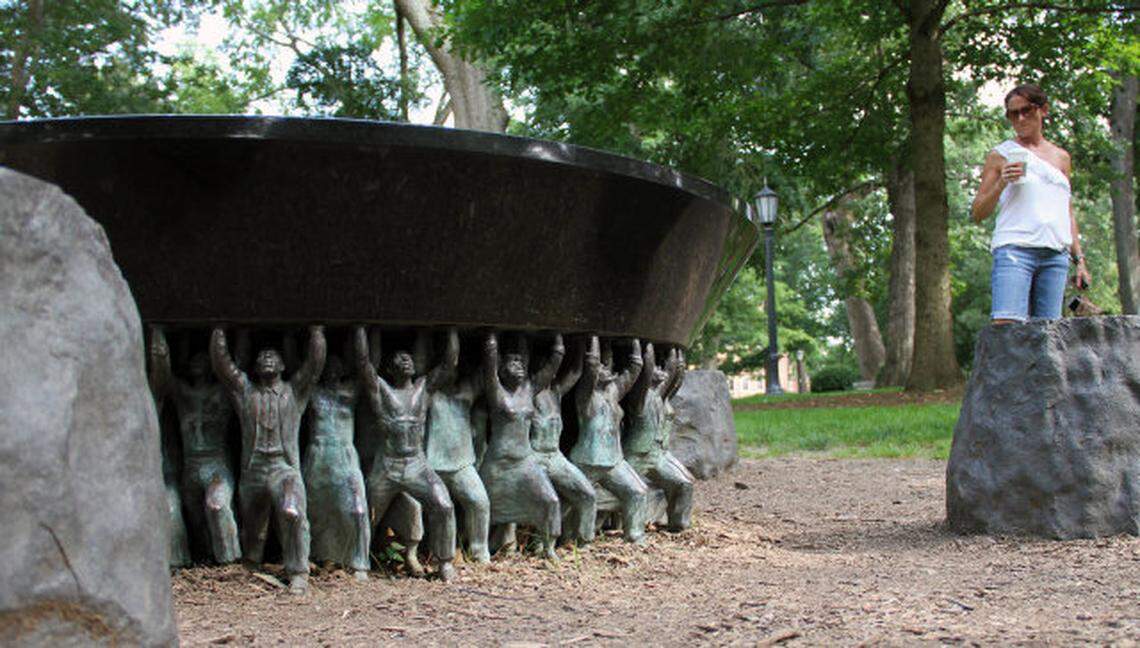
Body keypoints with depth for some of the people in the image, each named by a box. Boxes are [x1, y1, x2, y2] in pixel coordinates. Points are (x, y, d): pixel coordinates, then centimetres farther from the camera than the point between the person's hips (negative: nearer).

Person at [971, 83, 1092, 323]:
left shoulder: (1061, 157, 21)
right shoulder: (1001, 155, 10)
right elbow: (977, 214, 8)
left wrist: (1079, 259, 19)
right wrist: (1001, 184, -9)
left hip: (1056, 255, 4)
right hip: (1014, 249, -4)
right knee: (1006, 326, -20)